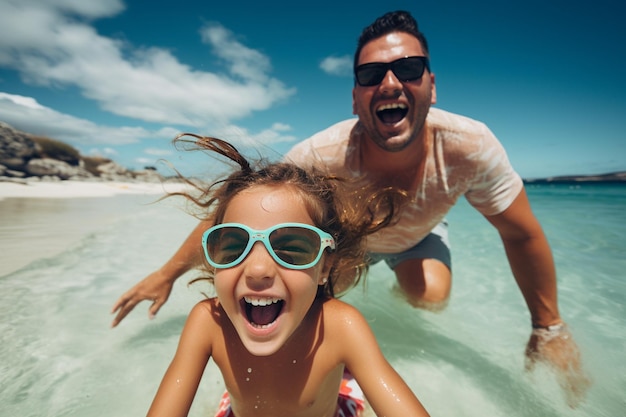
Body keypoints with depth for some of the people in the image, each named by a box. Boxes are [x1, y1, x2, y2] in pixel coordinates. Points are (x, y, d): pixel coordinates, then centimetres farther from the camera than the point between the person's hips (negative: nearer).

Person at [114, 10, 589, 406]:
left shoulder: (468, 146, -36)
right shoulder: (320, 155, -41)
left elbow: (523, 235, -19)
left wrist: (549, 326, -7)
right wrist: (167, 275, -20)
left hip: (419, 235, 0)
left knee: (431, 294, -23)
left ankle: (403, 273, 17)